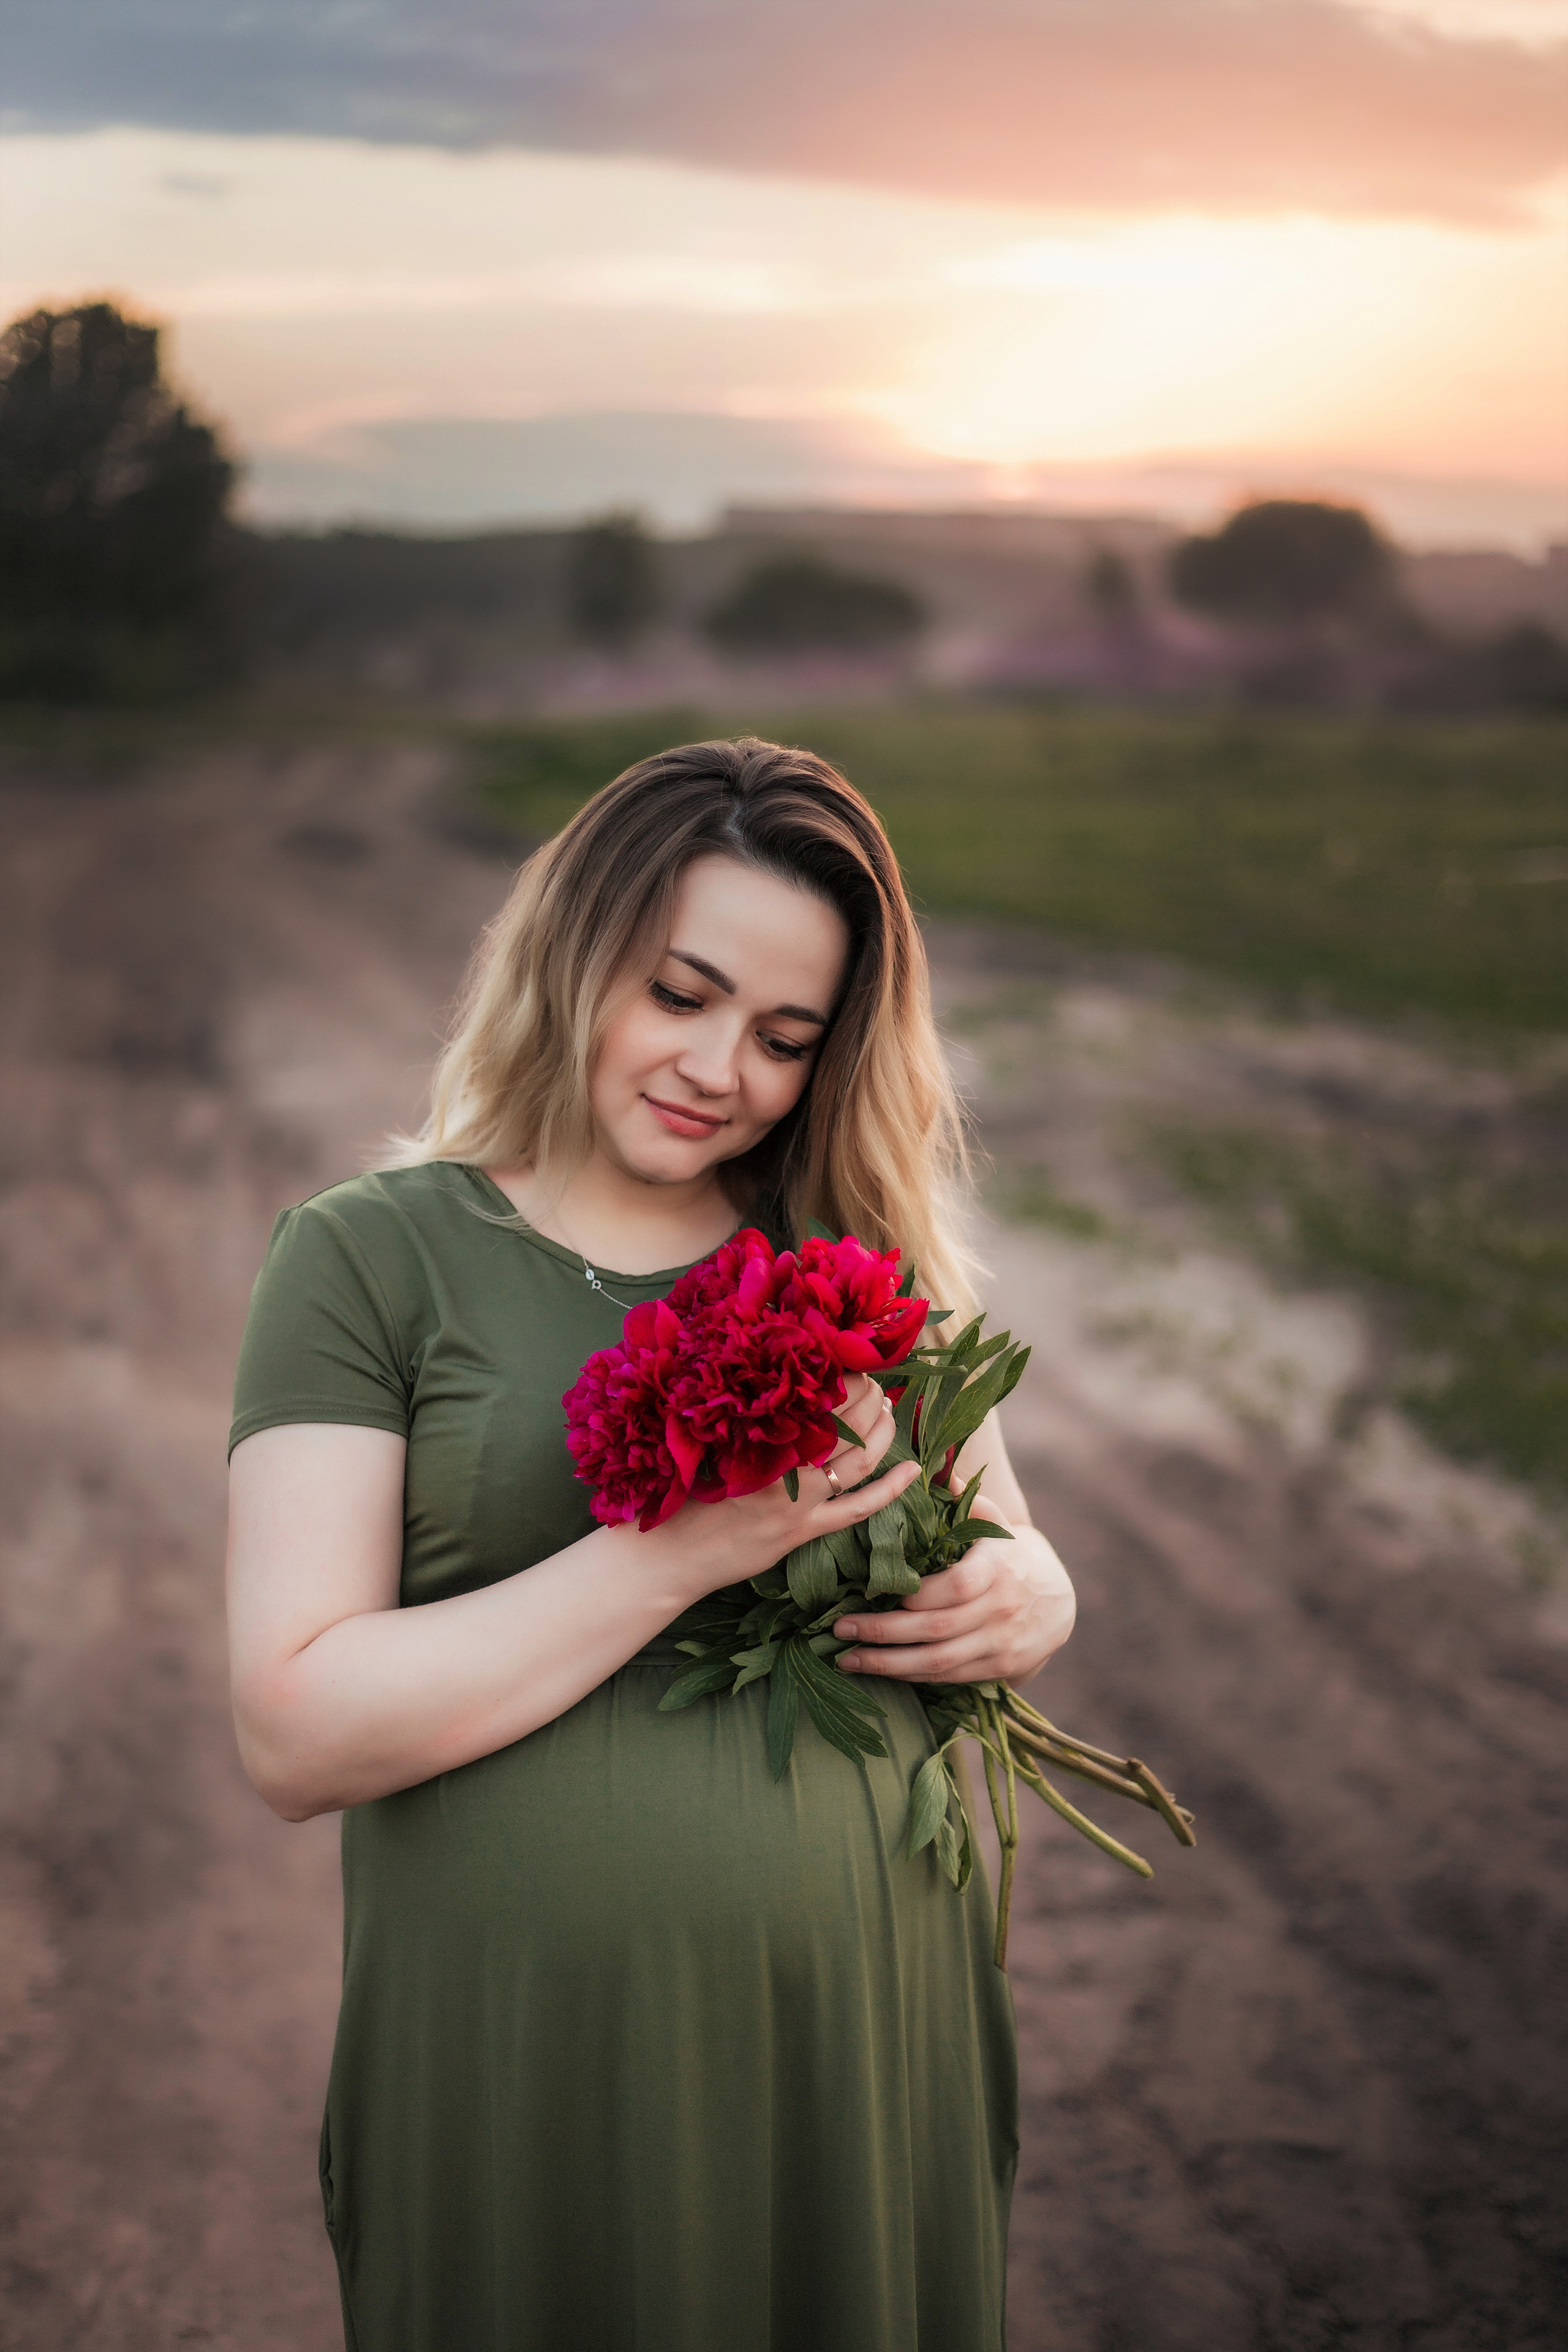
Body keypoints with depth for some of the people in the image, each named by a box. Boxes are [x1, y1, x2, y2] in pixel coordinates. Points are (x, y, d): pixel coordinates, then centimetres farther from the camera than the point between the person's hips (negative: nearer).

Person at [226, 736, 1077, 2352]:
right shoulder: (371, 1259, -5)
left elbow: (1006, 1551, 17)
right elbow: (296, 1736, -13)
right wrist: (686, 1550, -21)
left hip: (872, 2037, 4)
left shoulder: (867, 1260, 8)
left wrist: (1022, 1602, -8)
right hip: (527, 2077, -3)